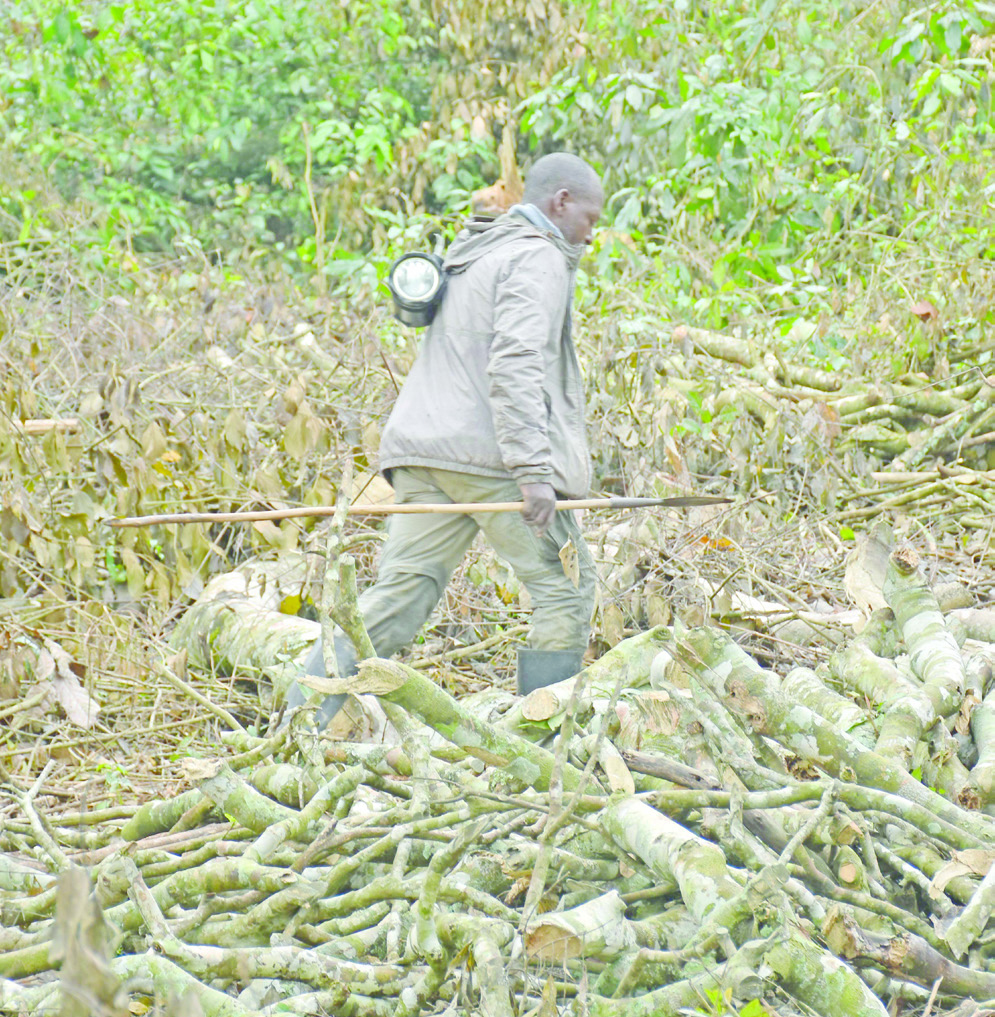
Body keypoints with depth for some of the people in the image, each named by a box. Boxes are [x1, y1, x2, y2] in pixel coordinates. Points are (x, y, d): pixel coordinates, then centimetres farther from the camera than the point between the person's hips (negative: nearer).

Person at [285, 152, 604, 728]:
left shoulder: (472, 255, 24)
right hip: (491, 456, -9)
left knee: (400, 594, 4)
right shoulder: (539, 259, -6)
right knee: (566, 589, 3)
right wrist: (533, 471, -23)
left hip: (427, 446, 9)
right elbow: (515, 366, -19)